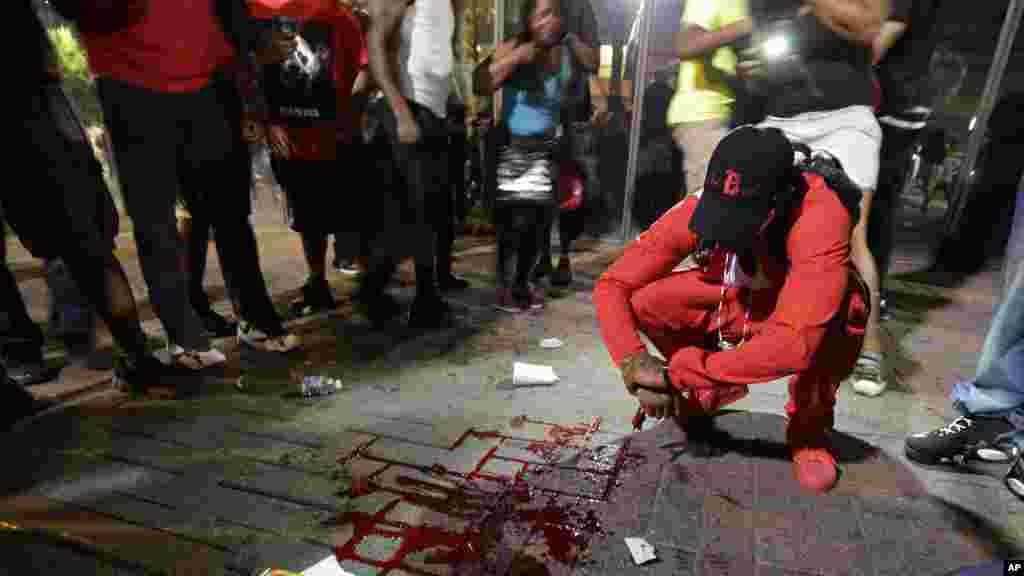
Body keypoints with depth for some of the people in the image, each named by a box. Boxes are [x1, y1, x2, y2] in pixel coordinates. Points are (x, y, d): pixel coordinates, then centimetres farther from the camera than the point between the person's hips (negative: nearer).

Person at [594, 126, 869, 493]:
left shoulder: (819, 217, -36)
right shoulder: (698, 209, -26)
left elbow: (795, 343, -45)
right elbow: (612, 287, -21)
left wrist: (678, 374, -41)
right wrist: (633, 360, -38)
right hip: (731, 302, 3)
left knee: (841, 308, -38)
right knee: (642, 301, -23)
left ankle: (810, 425, -5)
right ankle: (713, 389, 9)